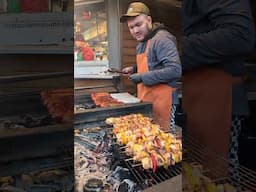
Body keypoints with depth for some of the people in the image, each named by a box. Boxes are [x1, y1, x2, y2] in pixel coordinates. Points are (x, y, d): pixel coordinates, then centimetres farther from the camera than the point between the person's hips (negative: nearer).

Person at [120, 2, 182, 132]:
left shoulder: (161, 39, -16)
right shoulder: (141, 43, 15)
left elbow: (175, 70, -25)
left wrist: (142, 77, -21)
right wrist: (134, 70, 10)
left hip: (158, 99, -9)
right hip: (145, 99, 9)